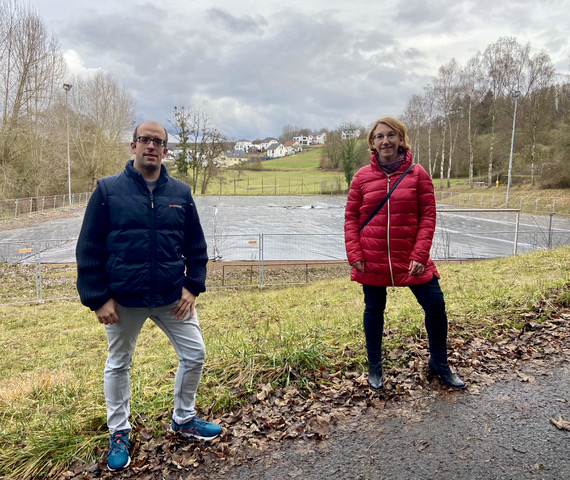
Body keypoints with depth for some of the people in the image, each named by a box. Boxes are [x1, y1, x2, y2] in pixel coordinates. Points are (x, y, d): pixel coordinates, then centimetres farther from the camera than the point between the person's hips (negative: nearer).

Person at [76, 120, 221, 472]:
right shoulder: (108, 189, -5)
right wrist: (98, 298, -8)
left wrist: (193, 287, 0)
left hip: (173, 298, 3)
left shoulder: (180, 192, 3)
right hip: (123, 301, -2)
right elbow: (89, 249, -4)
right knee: (118, 364, 13)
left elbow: (196, 245, 8)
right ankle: (118, 432, 36)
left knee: (194, 354, 7)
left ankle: (184, 419, 33)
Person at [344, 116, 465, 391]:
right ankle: (374, 367, 33)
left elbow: (428, 216, -2)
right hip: (372, 261, 0)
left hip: (410, 259, 0)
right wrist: (355, 255, -7)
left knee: (435, 306, 3)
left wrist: (420, 255, -11)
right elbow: (351, 217, 2)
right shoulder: (362, 177, 0)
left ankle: (439, 363, 29)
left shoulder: (417, 174, -1)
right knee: (374, 310, 12)